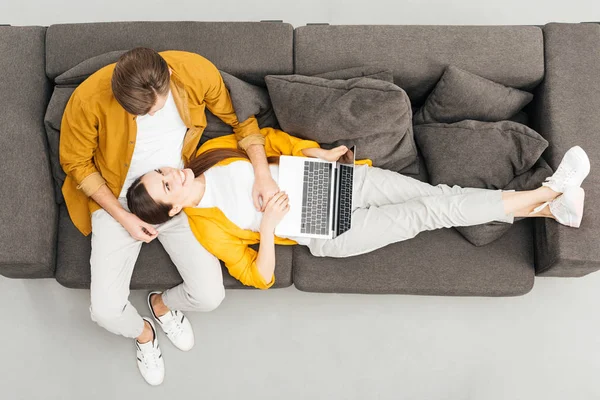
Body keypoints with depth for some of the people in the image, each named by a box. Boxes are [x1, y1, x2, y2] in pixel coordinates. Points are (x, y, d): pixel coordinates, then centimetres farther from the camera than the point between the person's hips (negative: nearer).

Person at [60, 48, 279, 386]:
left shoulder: (198, 72, -23)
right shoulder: (89, 98, -28)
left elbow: (241, 118, -4)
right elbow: (76, 163, -10)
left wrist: (263, 174, -15)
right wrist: (123, 217, -15)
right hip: (118, 200, -1)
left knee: (210, 296, -9)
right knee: (106, 310, -13)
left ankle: (162, 304, 30)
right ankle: (143, 332, 27)